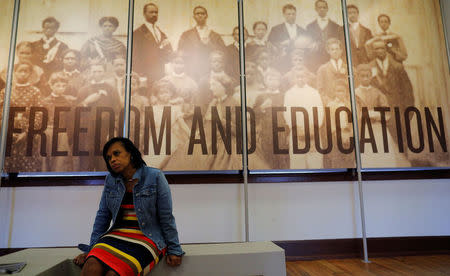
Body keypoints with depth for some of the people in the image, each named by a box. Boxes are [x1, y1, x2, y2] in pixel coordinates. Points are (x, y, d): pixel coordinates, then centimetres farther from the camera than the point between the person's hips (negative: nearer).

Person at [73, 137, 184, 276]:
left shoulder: (154, 176, -6)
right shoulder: (110, 180, 9)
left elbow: (166, 217, -4)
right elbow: (102, 216, 12)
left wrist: (174, 250, -2)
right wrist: (91, 248, 6)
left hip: (147, 237, -3)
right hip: (116, 235, 4)